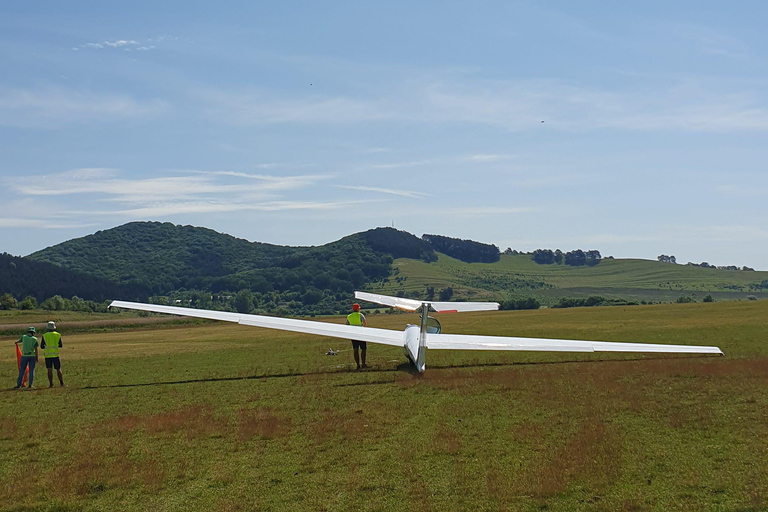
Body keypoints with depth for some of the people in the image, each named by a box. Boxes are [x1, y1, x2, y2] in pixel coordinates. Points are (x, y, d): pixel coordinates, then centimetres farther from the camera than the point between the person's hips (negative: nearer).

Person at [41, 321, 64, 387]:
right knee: (58, 369, 7)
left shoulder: (44, 336, -1)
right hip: (55, 355, 1)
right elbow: (60, 345, 9)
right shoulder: (58, 335, 2)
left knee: (50, 370, 2)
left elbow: (42, 346, 1)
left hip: (47, 355, 0)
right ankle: (61, 383, 4)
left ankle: (51, 384, -1)